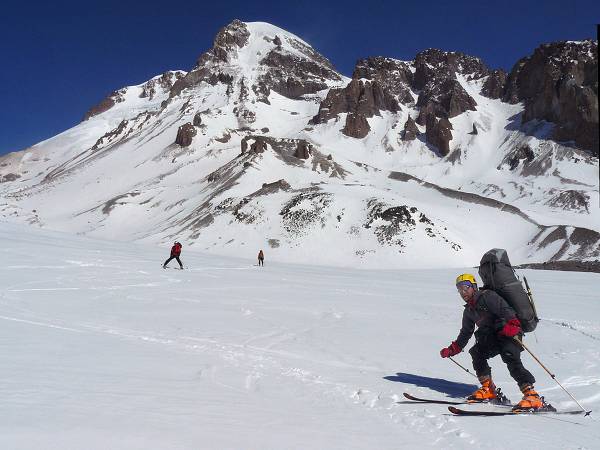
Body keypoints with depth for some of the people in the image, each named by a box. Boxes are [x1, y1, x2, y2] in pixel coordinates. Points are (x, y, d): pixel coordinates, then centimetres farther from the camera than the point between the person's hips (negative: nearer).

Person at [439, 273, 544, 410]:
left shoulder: (487, 296, -7)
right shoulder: (469, 310, 20)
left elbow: (505, 309, -21)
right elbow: (466, 332, 29)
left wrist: (511, 324, -40)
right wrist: (452, 350, 27)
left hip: (510, 333, -8)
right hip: (493, 337, 8)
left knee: (511, 358, -27)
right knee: (476, 352, -6)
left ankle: (532, 396, -30)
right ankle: (488, 389, 4)